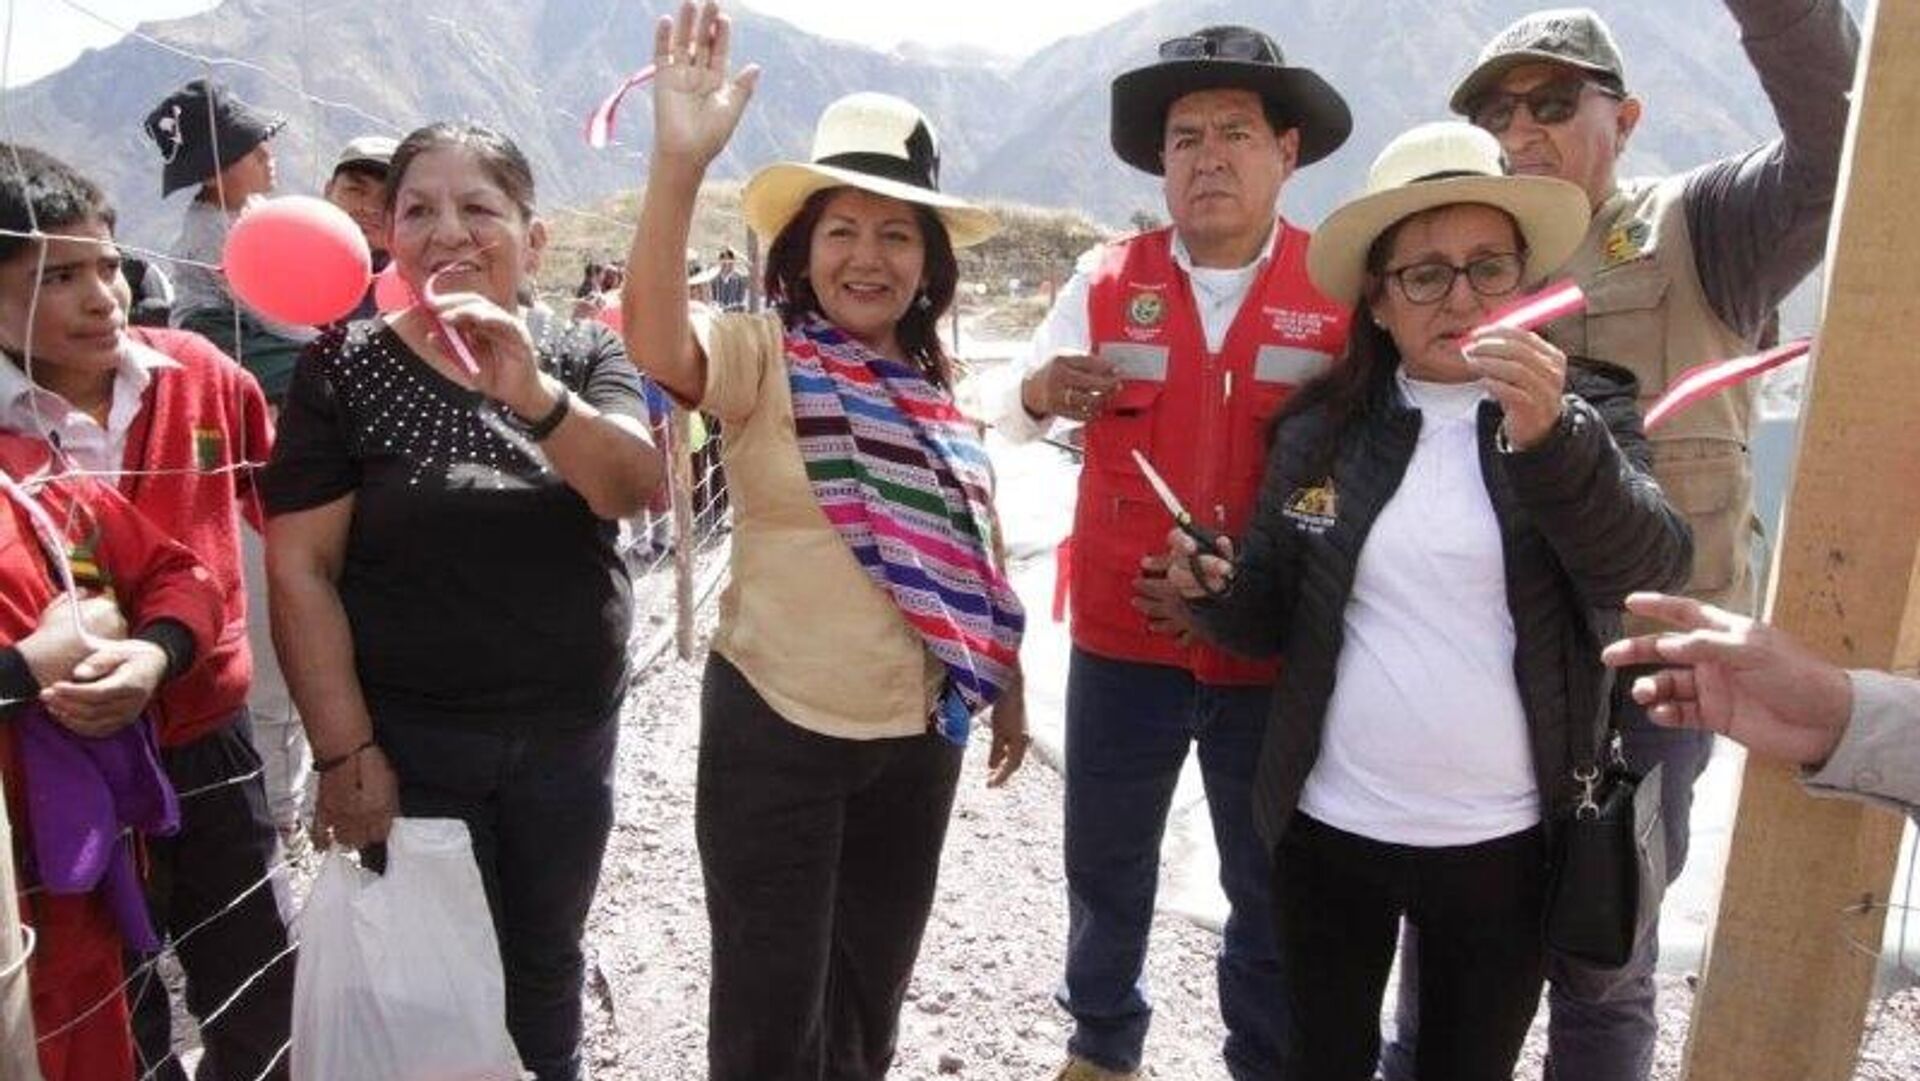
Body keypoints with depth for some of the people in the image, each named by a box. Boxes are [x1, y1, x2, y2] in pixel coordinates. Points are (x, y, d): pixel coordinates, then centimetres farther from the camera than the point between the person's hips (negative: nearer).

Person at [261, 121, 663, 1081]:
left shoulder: (585, 356, 1)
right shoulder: (344, 370, -6)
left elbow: (635, 488, -17)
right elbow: (299, 570, -9)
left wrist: (531, 390, -34)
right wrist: (345, 751, -13)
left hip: (572, 734, 3)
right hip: (410, 739, -2)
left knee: (547, 967, 18)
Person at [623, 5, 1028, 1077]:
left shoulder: (942, 391, 3)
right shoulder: (758, 359, -12)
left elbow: (979, 559, 11)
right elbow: (654, 334, -35)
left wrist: (1008, 695, 15)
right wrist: (681, 162, -47)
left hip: (918, 736, 5)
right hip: (776, 730, -5)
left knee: (872, 994, 23)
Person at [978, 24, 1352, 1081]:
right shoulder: (1106, 278, -1)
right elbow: (998, 412, -2)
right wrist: (1038, 390, -25)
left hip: (1277, 649, -1)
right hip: (1120, 638, 2)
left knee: (1273, 888, 17)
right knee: (1106, 868, 19)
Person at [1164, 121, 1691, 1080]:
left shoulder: (1586, 413, -4)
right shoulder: (1319, 428, 0)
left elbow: (1650, 565, -21)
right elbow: (1272, 621, 5)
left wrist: (1551, 438, -37)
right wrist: (1219, 591, -16)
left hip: (1503, 841, -1)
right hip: (1328, 825, 2)